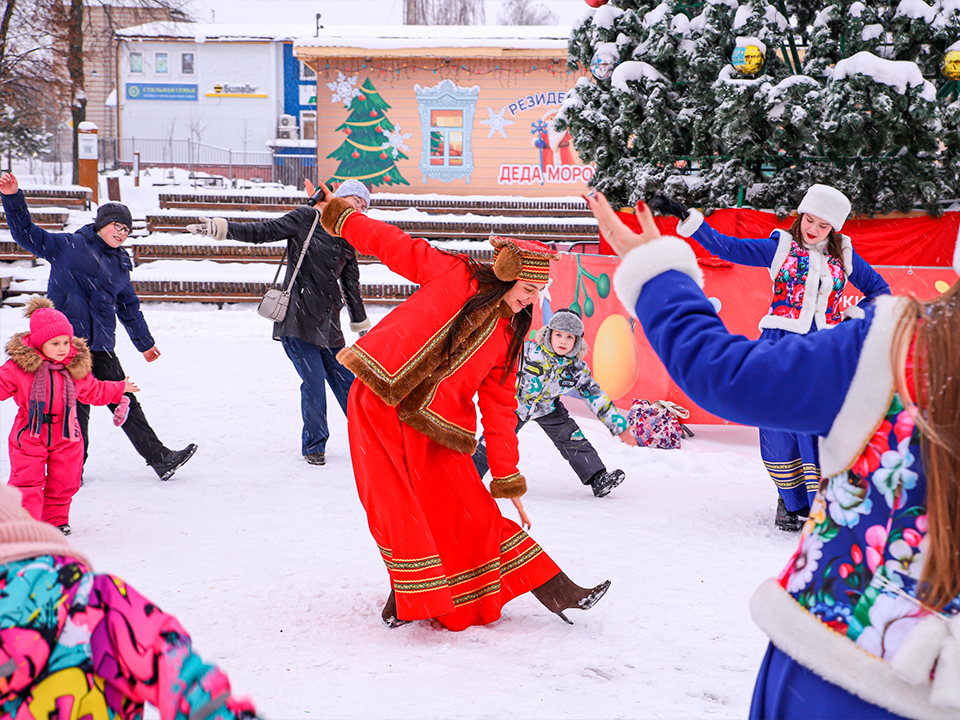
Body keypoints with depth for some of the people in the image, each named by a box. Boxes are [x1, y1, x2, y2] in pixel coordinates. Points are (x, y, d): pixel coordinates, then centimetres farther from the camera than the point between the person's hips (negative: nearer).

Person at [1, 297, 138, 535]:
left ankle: (56, 520, 29)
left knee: (63, 482, 11)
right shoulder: (19, 366, -9)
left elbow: (93, 390, 18)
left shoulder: (76, 367, 3)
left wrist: (119, 390, 22)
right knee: (27, 481, -6)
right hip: (29, 434, -3)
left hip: (65, 435, 3)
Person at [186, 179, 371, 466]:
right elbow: (264, 231, -5)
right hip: (298, 319, -5)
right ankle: (314, 445, 9)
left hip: (328, 324, 6)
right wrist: (221, 228, -16)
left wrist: (361, 324, 32)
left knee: (346, 380, 5)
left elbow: (351, 285, 26)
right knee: (314, 383, -10)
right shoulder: (306, 219, -1)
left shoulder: (347, 240, 15)